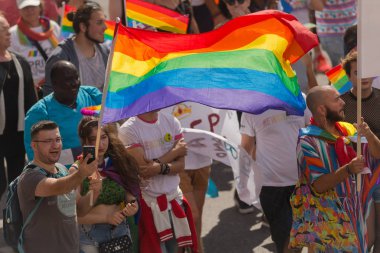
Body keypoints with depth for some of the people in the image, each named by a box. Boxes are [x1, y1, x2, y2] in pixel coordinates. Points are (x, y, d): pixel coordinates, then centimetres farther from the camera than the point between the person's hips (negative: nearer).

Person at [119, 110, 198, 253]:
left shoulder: (171, 122, 5)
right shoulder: (129, 129, -12)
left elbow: (180, 165, -1)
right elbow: (143, 170, -18)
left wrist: (161, 167, -22)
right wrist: (175, 151, -8)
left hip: (175, 198, 5)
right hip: (150, 202, -5)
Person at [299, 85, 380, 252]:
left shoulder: (347, 129, 2)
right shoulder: (308, 142, -16)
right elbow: (319, 185, -21)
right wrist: (348, 169, -32)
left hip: (355, 210, 6)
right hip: (329, 216, -6)